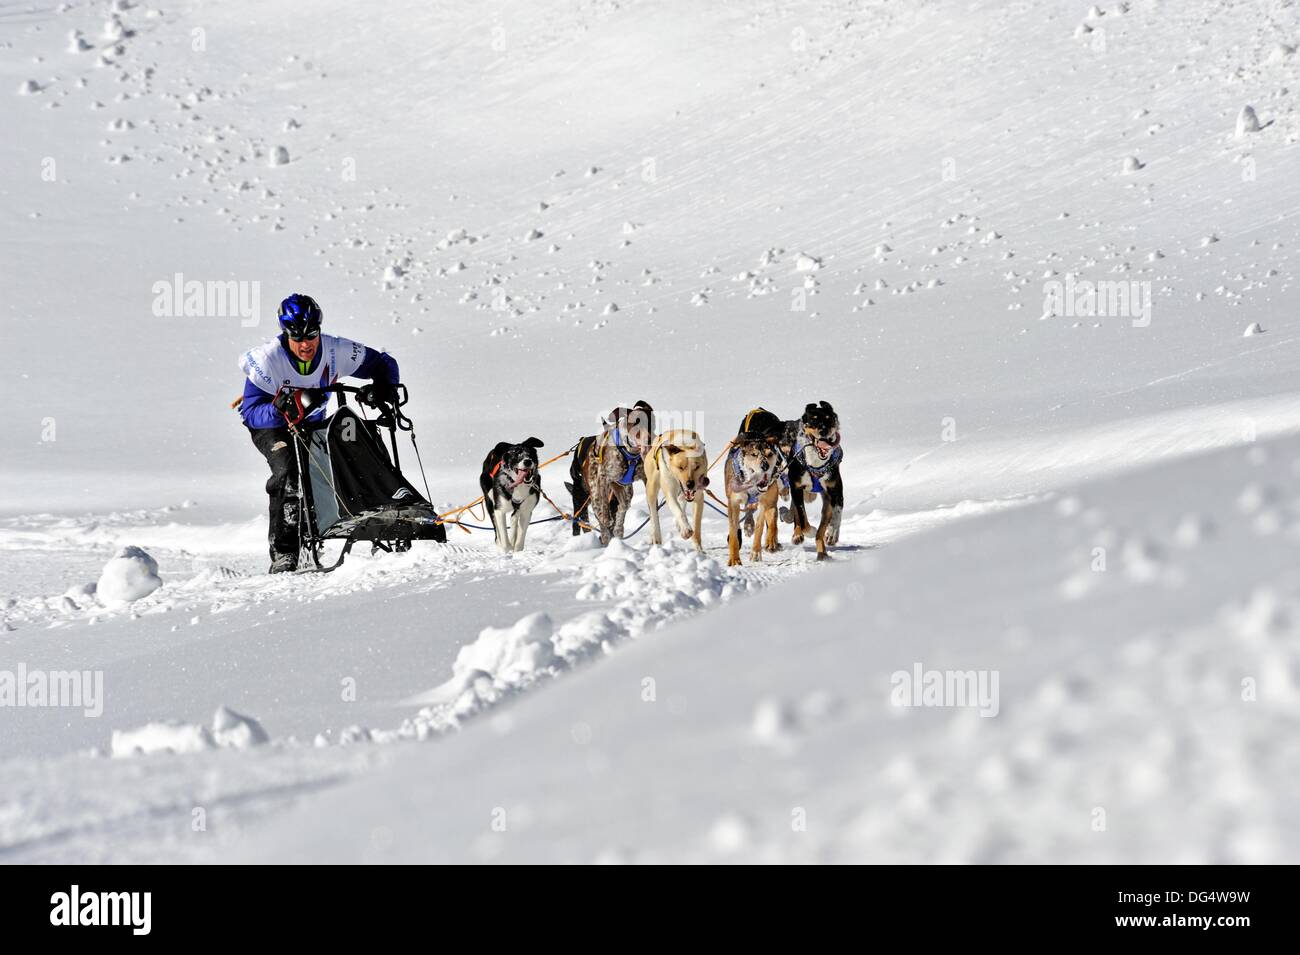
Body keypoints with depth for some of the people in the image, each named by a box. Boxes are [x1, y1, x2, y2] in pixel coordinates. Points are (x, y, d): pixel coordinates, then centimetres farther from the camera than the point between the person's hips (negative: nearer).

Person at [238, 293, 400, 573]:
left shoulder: (335, 351, -20)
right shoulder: (266, 359, -30)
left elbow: (383, 363, -7)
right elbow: (251, 413, -31)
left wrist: (383, 388, -28)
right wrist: (286, 408, -49)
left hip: (312, 423, 5)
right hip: (269, 426, -5)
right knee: (290, 471, -29)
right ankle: (283, 553, -30)